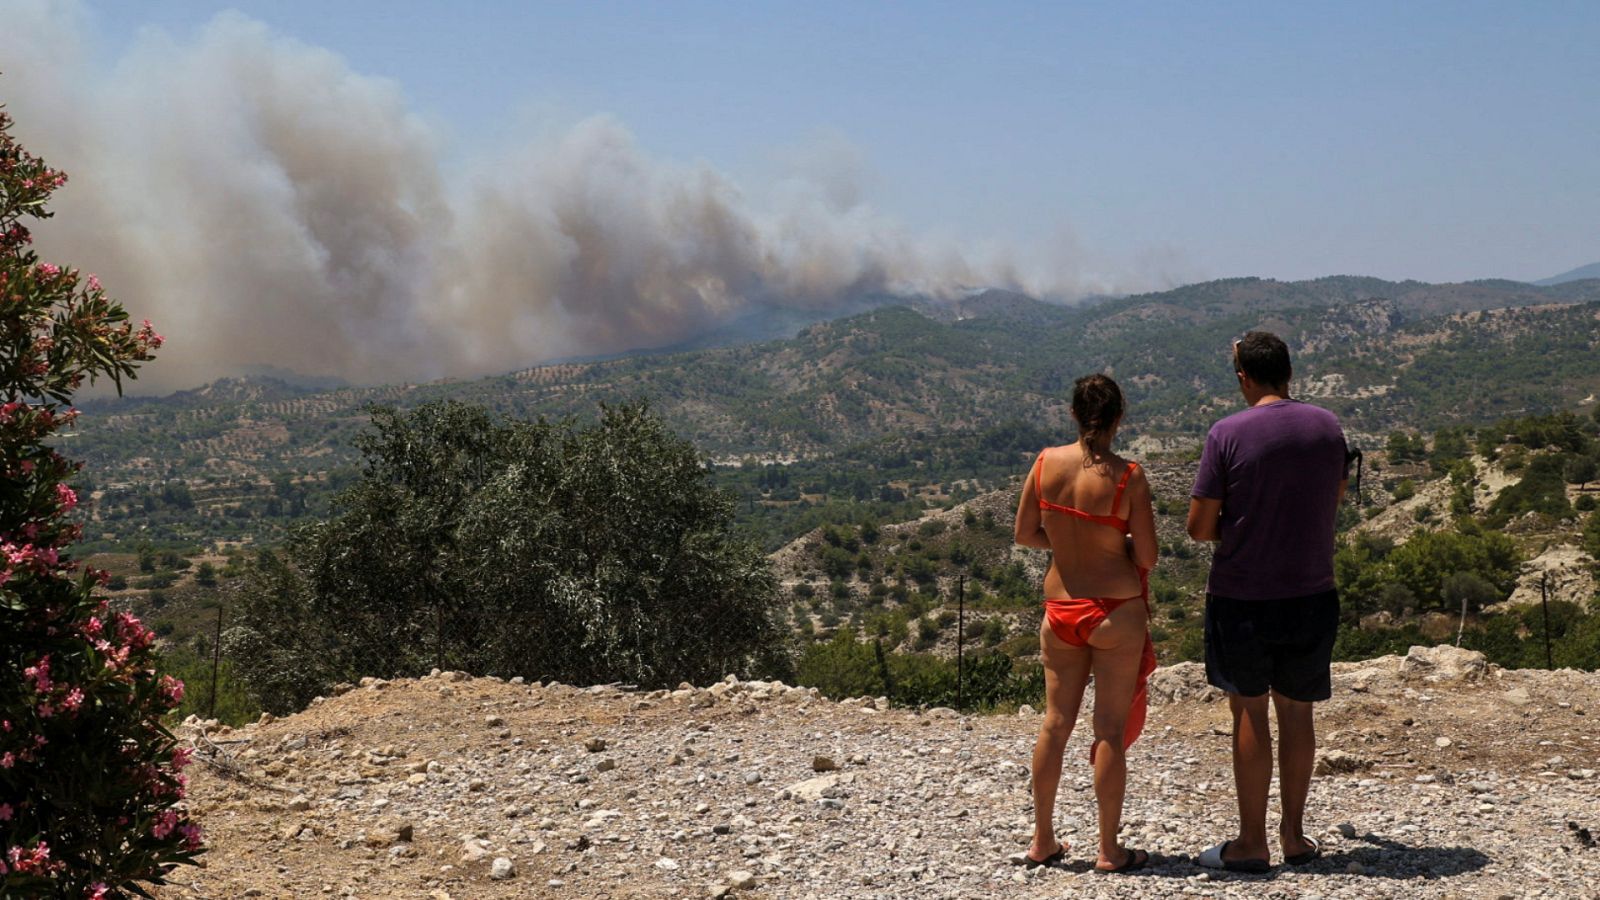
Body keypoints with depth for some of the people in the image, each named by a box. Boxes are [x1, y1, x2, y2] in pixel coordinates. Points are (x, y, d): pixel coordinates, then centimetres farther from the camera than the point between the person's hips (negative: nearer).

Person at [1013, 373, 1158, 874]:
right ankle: (1109, 851, 12)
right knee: (1111, 730, 4)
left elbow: (1024, 534, 3)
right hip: (1118, 612, -4)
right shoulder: (1127, 477, -14)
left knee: (1055, 724, 13)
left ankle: (1043, 842, 23)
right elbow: (1146, 558, -10)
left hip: (1061, 610, 4)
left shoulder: (1046, 462, -4)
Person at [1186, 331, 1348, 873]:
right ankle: (1294, 835, 22)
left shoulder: (1228, 433, -13)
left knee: (1249, 715, 6)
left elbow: (1199, 527, -12)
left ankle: (1251, 843, 12)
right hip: (1313, 593, 4)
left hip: (1241, 596, -4)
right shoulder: (1327, 426, 1)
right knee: (1297, 713, 14)